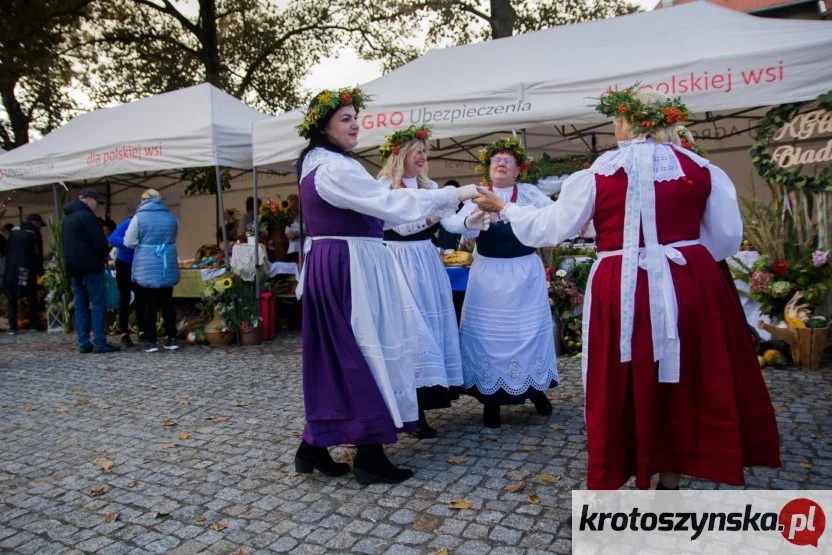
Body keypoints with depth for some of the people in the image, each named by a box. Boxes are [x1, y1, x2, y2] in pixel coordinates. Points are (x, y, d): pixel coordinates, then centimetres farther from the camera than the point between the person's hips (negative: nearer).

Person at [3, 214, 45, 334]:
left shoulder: (14, 231, 10)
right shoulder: (34, 234, -3)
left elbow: (6, 249, 12)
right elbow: (38, 254, -6)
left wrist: (11, 263, 18)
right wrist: (39, 269, 6)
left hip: (11, 270, 3)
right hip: (27, 270, -3)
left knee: (12, 300, 7)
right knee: (31, 298, 9)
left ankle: (13, 327, 3)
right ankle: (33, 325, 7)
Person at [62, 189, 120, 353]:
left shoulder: (66, 218, 19)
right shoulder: (86, 216, -10)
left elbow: (67, 244, 23)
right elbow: (99, 244, -16)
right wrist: (105, 253, 5)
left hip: (73, 267, 9)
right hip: (89, 267, -9)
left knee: (81, 305, 8)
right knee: (98, 304, -6)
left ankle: (83, 343, 8)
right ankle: (100, 343, -8)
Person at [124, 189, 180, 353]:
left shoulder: (139, 217, -5)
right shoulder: (171, 217, 6)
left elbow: (129, 242, -3)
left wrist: (142, 244, 14)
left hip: (147, 268, -3)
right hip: (167, 267, 3)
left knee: (150, 304, 3)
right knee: (167, 303, 9)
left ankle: (151, 341, 7)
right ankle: (172, 339, 11)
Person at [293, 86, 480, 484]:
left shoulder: (316, 164, 16)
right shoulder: (336, 168, -16)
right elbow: (388, 203, -22)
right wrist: (454, 195, -18)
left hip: (329, 266, 10)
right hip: (348, 268, -10)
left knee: (333, 357, 13)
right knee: (365, 354, -2)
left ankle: (314, 446, 22)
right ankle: (370, 456, 9)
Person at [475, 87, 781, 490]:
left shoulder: (599, 173, -3)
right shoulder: (701, 169, 5)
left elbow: (550, 226, 2)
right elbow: (727, 237, 8)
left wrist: (503, 208, 17)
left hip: (622, 290, -2)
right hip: (691, 286, 3)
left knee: (622, 387, 10)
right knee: (685, 384, 17)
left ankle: (616, 479, 24)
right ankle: (669, 483, 30)